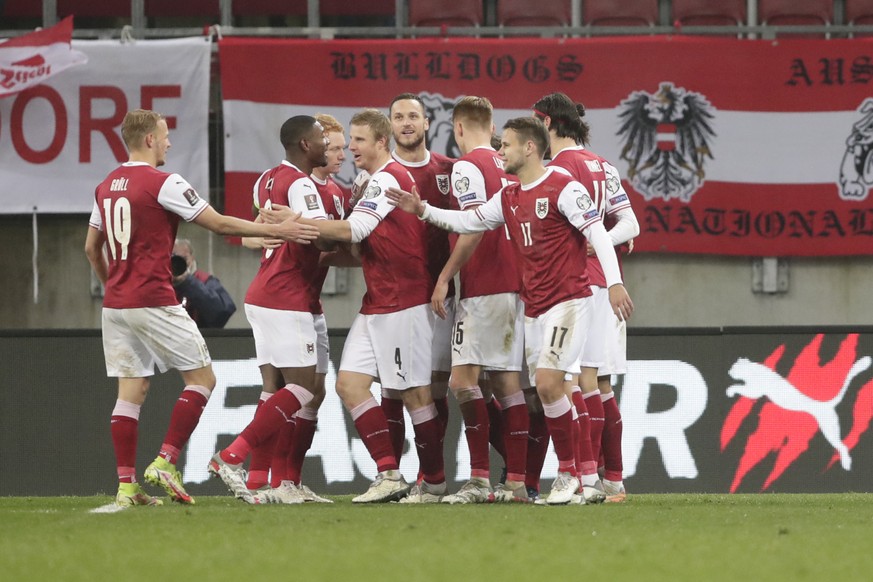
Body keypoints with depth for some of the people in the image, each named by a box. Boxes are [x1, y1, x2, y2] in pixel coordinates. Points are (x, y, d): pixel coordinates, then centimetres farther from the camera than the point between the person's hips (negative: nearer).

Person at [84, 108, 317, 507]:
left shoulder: (106, 187, 11)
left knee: (131, 391, 7)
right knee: (201, 378, 3)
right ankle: (165, 463, -7)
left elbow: (91, 247, 20)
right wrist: (276, 231, -4)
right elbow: (220, 224, -9)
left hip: (116, 304, 7)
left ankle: (126, 485, 1)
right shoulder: (163, 184, -11)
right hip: (154, 303, -7)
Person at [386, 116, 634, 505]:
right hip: (534, 309, 8)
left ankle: (570, 476, -10)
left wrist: (614, 282, -22)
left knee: (547, 383, -18)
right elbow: (468, 222, 24)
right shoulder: (508, 198, 15)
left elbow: (596, 232, -15)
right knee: (545, 391, 4)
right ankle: (574, 483, 8)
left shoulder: (563, 188, -10)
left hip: (568, 302, -8)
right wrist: (423, 210, 14)